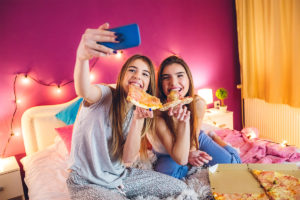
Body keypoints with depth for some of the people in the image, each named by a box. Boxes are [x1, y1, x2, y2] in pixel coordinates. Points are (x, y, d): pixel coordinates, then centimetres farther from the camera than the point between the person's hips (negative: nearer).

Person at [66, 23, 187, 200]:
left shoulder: (138, 111, -1)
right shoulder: (105, 96, -15)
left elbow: (128, 159, -12)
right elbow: (84, 91, -42)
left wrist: (138, 120, -26)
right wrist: (82, 57, -62)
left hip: (120, 177, 6)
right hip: (87, 183, -6)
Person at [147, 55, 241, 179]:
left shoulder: (198, 103, -27)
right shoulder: (158, 111, -36)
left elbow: (194, 138, -11)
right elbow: (180, 159, -36)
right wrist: (183, 122, -45)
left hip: (196, 140, 2)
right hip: (168, 152, -1)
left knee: (233, 163, -7)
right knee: (169, 172, -31)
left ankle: (212, 137, 25)